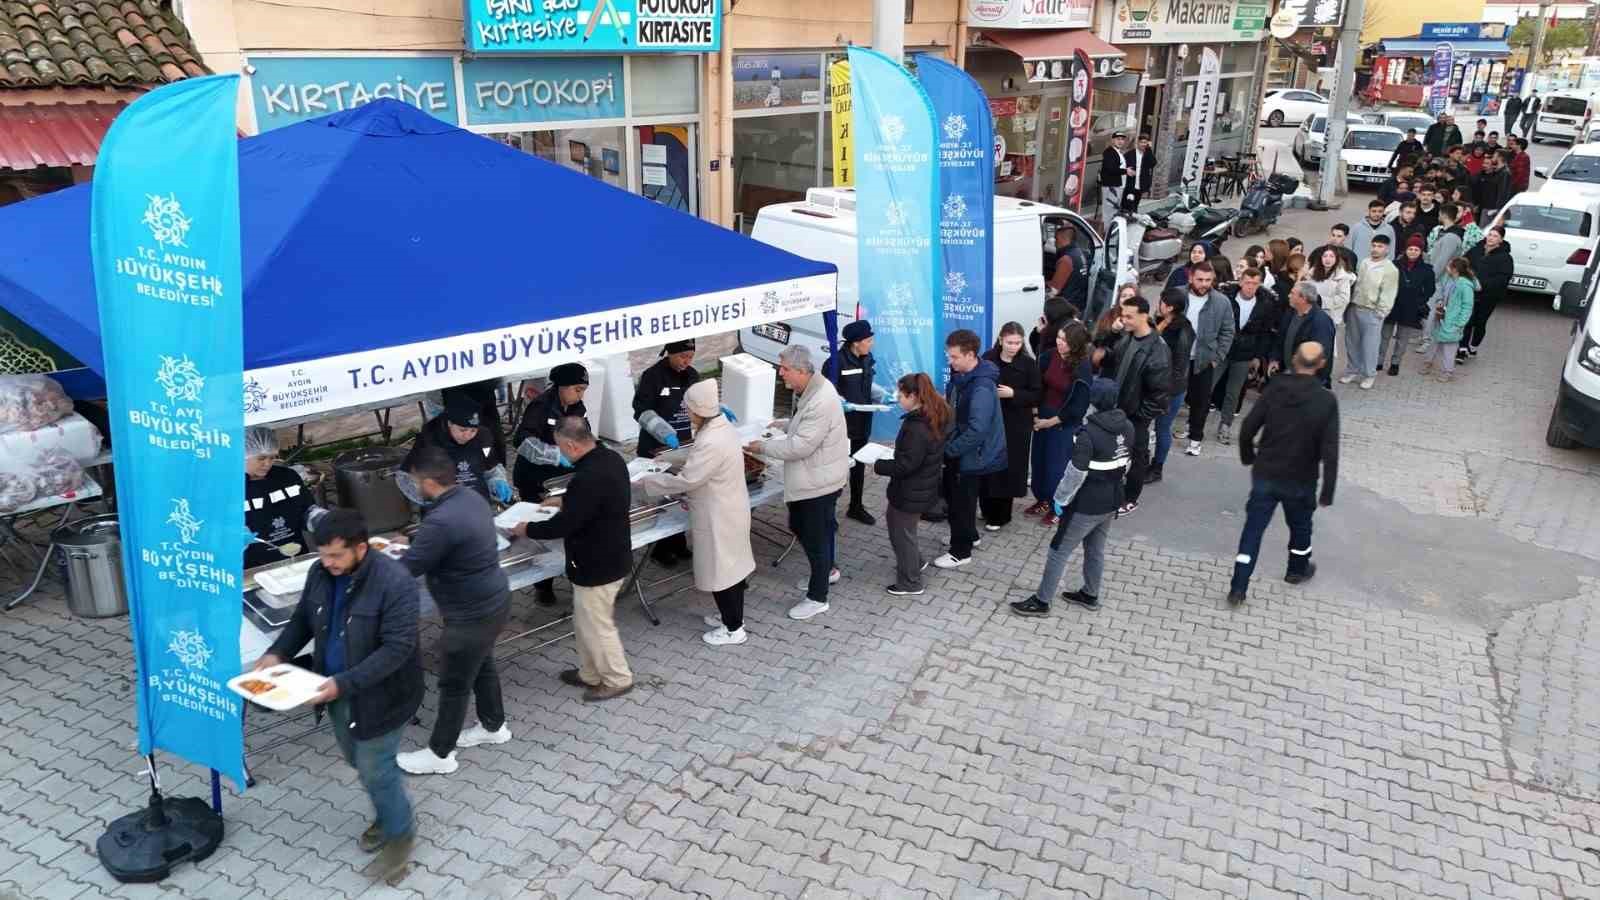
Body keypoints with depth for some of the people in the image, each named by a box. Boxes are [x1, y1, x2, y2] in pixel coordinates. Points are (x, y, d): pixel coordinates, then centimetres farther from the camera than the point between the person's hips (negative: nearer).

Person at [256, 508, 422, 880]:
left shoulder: (394, 582, -28)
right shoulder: (320, 573, -7)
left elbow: (397, 648, -29)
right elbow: (302, 619, 10)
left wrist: (344, 683, -34)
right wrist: (277, 653, -7)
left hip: (379, 694, -7)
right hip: (338, 690, 7)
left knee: (374, 768, 3)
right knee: (357, 759, 23)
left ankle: (400, 834, 28)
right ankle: (388, 813, 48)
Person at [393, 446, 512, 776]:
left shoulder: (442, 521, -31)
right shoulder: (472, 498, 0)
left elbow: (405, 570, -21)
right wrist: (414, 543, 22)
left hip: (472, 614, -9)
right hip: (494, 601, 9)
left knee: (454, 684, 8)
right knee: (483, 666, 27)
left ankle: (439, 754, 25)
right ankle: (493, 726, 46)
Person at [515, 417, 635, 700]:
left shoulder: (589, 478, -32)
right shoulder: (610, 458, -1)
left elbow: (563, 525, -25)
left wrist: (527, 529, -9)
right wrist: (562, 500, 18)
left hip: (597, 565, -10)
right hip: (610, 557, 10)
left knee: (596, 626, 9)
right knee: (585, 622, 23)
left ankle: (618, 680, 25)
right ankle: (590, 674, 38)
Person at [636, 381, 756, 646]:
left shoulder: (711, 442, -30)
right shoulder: (723, 427, 2)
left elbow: (686, 480, -25)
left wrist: (648, 481, -14)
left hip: (718, 516, -10)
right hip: (729, 509, 10)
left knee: (720, 570, 4)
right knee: (731, 564, 21)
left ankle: (733, 629, 16)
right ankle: (732, 615, 37)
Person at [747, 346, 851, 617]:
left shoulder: (822, 401, -28)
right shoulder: (806, 389, 4)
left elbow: (800, 446, -28)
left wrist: (763, 447, -17)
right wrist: (783, 424, 6)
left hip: (820, 480, -10)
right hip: (808, 477, 10)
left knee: (815, 536, 3)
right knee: (799, 526, 22)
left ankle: (817, 597, 18)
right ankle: (826, 570, 44)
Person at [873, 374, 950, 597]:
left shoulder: (916, 427, -30)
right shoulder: (935, 417, 1)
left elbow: (905, 465, -28)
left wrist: (878, 465, -16)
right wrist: (897, 451, 9)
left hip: (912, 491, -9)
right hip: (924, 486, 9)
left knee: (902, 534, 8)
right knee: (895, 522, 27)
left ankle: (910, 583, 23)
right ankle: (915, 562, 41)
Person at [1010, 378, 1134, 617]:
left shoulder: (1089, 433, -26)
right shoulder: (1128, 427, -2)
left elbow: (1076, 474, -23)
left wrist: (1060, 499, -10)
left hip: (1087, 505, -7)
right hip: (1112, 502, 7)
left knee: (1059, 551, 4)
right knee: (1096, 550, 23)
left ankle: (1041, 601, 12)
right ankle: (1090, 595, 38)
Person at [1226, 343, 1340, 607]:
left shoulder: (1275, 388, -9)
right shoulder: (1327, 400, -14)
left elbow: (1248, 428, -8)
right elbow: (1330, 451, -15)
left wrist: (1248, 456, 12)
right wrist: (1328, 491, -7)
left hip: (1265, 475, 1)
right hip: (1301, 481, -1)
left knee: (1253, 529, 6)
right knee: (1300, 527, 24)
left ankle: (1238, 589, 4)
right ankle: (1297, 570, 47)